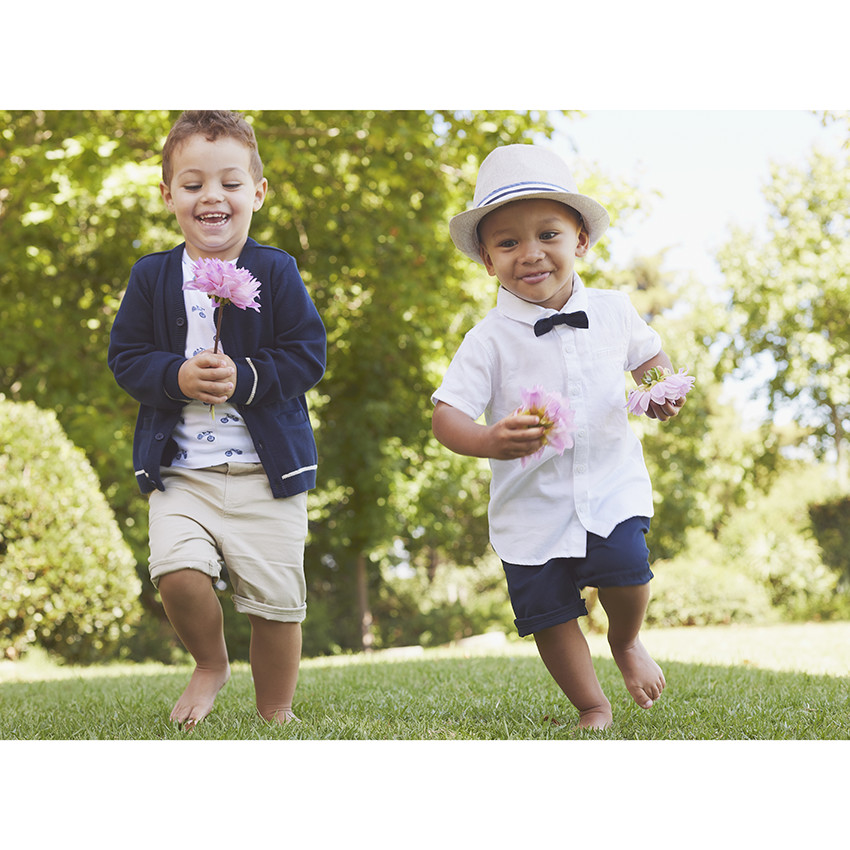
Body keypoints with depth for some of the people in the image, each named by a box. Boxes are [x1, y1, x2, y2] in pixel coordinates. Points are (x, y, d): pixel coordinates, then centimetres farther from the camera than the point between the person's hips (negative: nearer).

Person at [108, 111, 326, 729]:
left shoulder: (277, 272, 0)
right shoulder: (151, 276, 5)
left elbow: (308, 354, -3)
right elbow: (126, 357, 5)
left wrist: (245, 378, -18)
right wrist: (177, 377, -15)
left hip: (268, 468, -1)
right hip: (180, 467, 1)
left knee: (276, 598, 2)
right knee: (178, 573, -19)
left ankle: (276, 714, 25)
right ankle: (210, 665, 14)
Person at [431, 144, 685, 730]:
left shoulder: (613, 312, 0)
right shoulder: (490, 339, -11)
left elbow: (648, 355, 19)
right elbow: (447, 414, -14)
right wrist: (488, 440, -35)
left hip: (611, 484, 1)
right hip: (532, 501, -1)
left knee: (626, 571, -19)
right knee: (550, 614, 2)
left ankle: (627, 641, 17)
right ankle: (593, 707, 27)